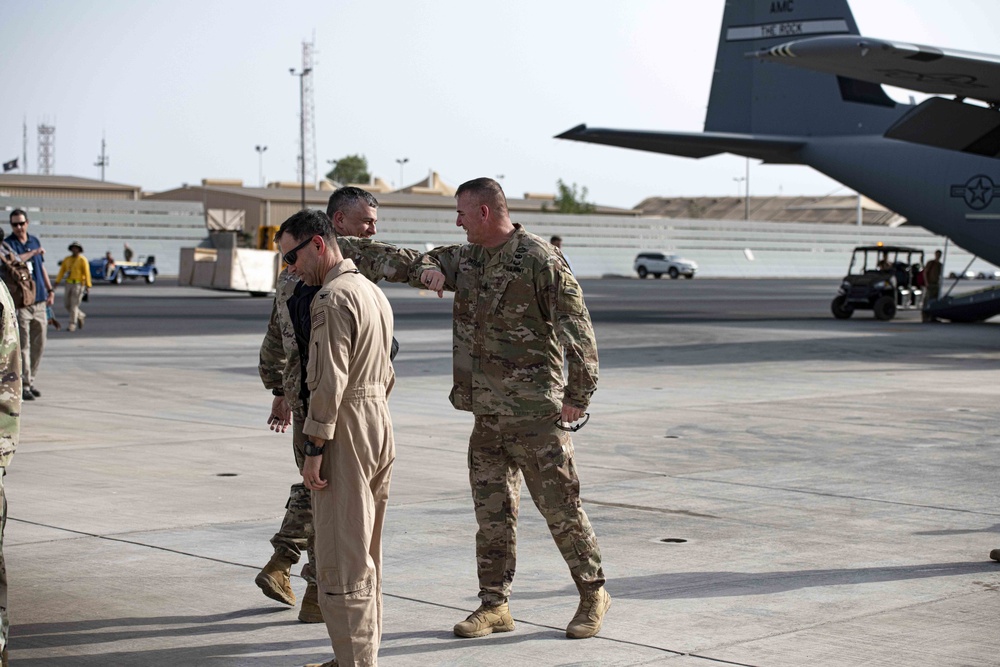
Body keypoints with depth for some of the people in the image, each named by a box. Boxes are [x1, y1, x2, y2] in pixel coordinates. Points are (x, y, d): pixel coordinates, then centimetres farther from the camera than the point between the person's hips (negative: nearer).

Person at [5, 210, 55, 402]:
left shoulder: (35, 241, 15)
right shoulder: (7, 243, -3)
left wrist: (50, 289, 21)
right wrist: (33, 253, -15)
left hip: (39, 300, 6)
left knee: (39, 344, 9)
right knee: (23, 345, -7)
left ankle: (30, 380, 19)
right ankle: (24, 385, -4)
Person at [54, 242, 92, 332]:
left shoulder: (82, 260, -6)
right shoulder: (67, 259, 9)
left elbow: (87, 273, -12)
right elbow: (61, 271, 8)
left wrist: (88, 285, -19)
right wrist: (57, 282, -2)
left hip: (79, 285, -6)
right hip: (69, 284, 6)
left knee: (74, 305, -10)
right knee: (68, 305, 7)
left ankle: (72, 325, -7)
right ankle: (80, 316, 32)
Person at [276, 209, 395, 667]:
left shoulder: (333, 298, -15)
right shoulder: (373, 291, 16)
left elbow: (329, 381, -20)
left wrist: (314, 450, -18)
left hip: (344, 428, -10)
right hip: (380, 421, 10)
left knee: (342, 561, -6)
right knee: (365, 555, 15)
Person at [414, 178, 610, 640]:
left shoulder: (539, 260, -13)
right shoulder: (468, 258, 11)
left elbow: (578, 331, -13)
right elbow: (431, 259, 28)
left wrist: (578, 396, -14)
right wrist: (428, 269, 2)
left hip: (535, 411, -7)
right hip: (486, 412, 8)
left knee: (559, 506, 0)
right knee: (492, 512, 10)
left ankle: (594, 594, 15)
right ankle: (494, 605, 17)